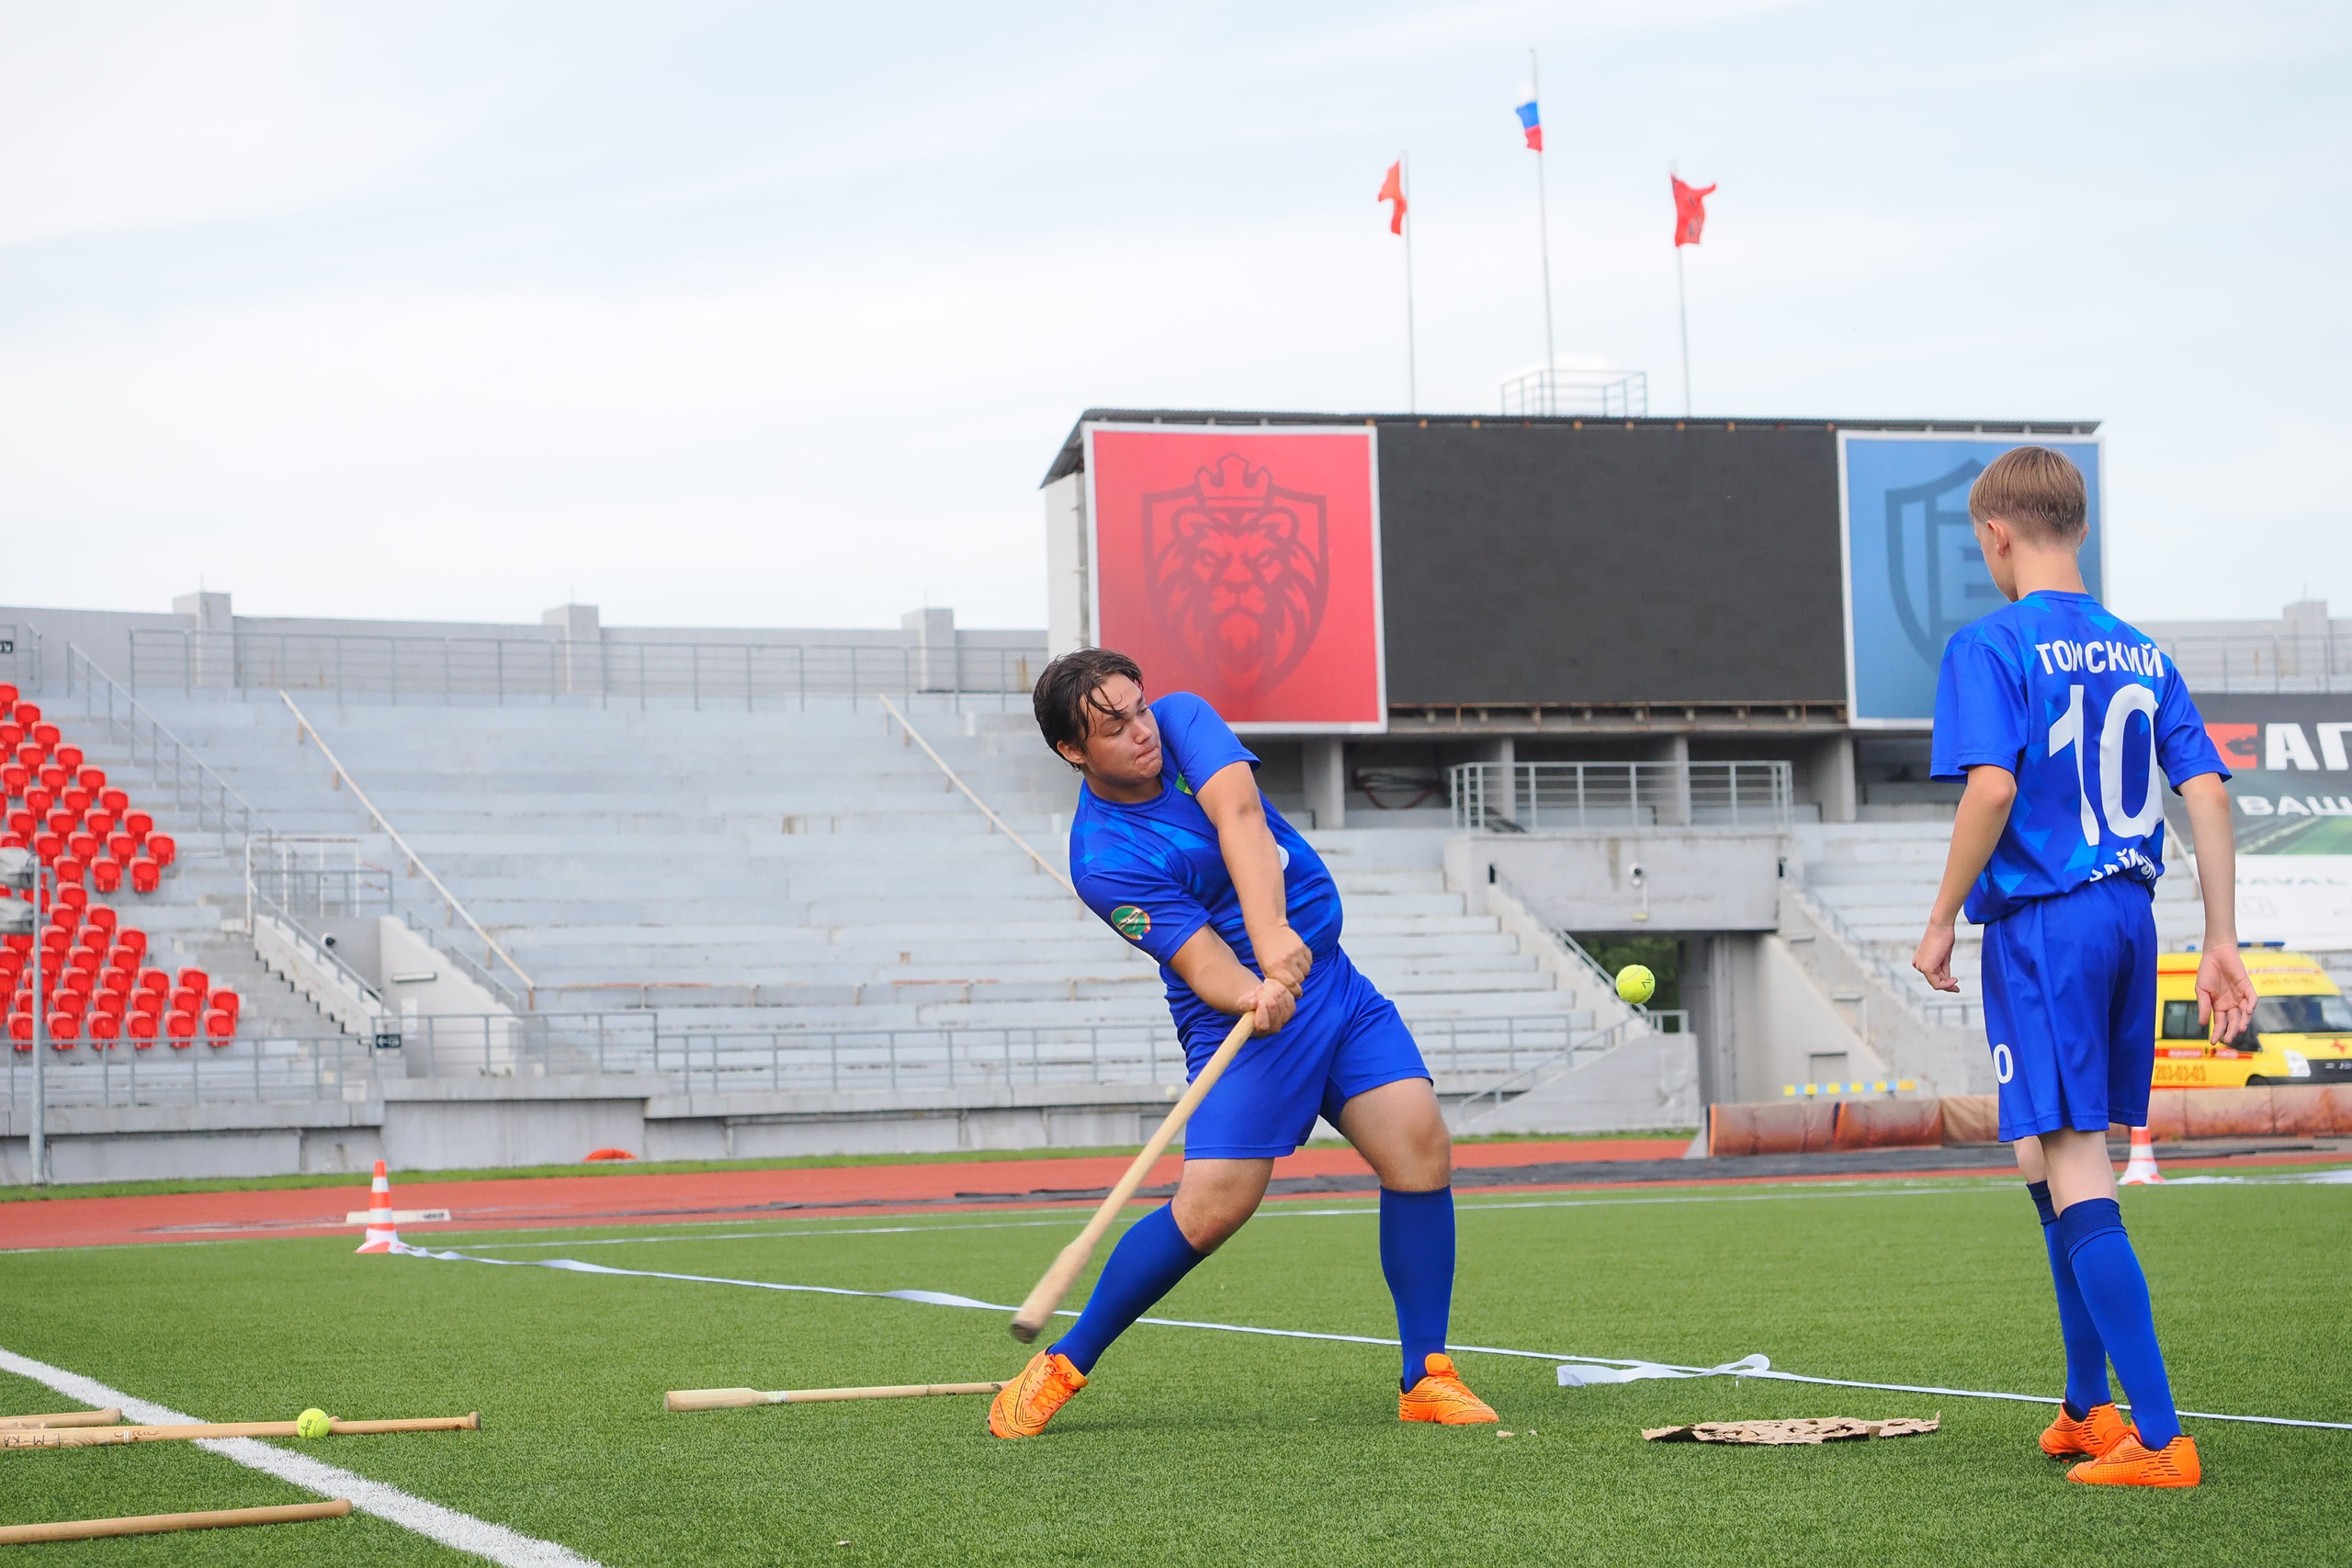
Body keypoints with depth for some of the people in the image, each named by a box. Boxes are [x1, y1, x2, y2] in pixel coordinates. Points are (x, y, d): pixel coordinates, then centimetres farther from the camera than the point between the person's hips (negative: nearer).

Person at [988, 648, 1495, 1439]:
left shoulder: (1184, 719, -2)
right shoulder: (1104, 860, -16)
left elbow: (1239, 814, -21)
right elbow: (1203, 963, -23)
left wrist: (1273, 932, -37)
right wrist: (1256, 998, -45)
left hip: (1329, 978, 5)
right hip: (1242, 1017, -5)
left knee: (1420, 1142, -11)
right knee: (1214, 1205, -16)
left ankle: (1425, 1379, -2)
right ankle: (1062, 1365, 4)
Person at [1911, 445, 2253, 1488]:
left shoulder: (1991, 647, -8)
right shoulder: (2141, 653, 12)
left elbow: (1993, 785, -19)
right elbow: (2206, 789, 7)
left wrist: (1943, 921, -10)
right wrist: (2222, 942, 8)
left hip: (2041, 926, -7)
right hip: (2130, 918, 7)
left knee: (2075, 1179, -7)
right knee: (2068, 1169, 20)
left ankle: (2160, 1439, -12)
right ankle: (2088, 1407, 29)